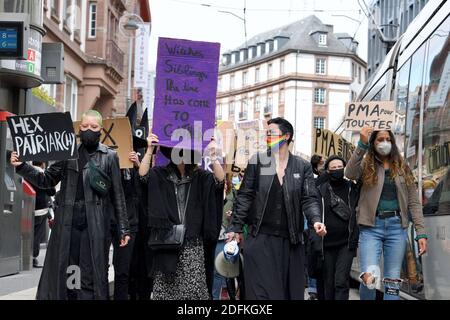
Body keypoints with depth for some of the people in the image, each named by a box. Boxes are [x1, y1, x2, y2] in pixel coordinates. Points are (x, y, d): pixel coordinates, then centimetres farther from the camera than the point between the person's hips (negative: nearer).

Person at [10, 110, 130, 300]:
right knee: (61, 271, 1)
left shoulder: (109, 157, 7)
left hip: (95, 224, -2)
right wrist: (21, 166, -1)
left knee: (90, 275, -3)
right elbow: (46, 180, 13)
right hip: (67, 223, 2)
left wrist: (123, 228, 3)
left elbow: (117, 195, 6)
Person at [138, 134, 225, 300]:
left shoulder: (200, 176, 3)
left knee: (193, 286, -3)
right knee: (166, 286, 4)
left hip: (192, 243, -1)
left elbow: (220, 180, -13)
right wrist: (150, 149, -21)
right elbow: (143, 174, -11)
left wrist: (213, 156, -28)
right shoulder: (160, 174, 6)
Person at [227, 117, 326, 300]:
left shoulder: (303, 167, 6)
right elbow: (245, 196, 4)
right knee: (261, 291, -3)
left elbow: (309, 198, 0)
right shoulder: (257, 161, 4)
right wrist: (236, 228, -1)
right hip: (261, 239, -1)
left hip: (291, 241, 1)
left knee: (291, 290, 6)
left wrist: (315, 220, -19)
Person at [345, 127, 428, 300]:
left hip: (397, 227, 3)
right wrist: (362, 145, -20)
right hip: (371, 227, -2)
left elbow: (413, 202, 9)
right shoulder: (366, 166, 7)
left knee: (392, 281, 3)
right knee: (370, 277, -18)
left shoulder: (402, 167, 12)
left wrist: (421, 233, 2)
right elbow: (350, 174, -16)